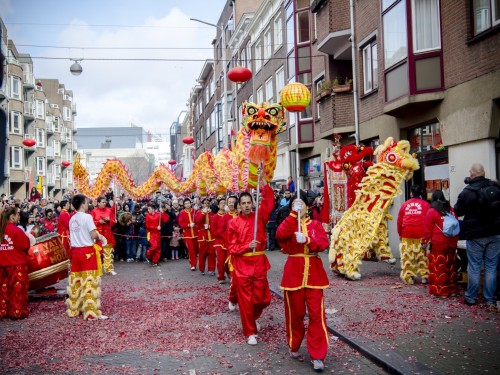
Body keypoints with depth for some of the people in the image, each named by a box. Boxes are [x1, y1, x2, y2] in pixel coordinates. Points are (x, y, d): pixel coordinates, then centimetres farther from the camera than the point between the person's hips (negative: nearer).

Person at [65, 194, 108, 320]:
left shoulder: (72, 219, 10)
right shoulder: (87, 217, -11)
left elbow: (75, 235, 11)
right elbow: (93, 235, -17)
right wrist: (99, 236, 4)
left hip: (75, 251, 7)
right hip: (87, 251, -7)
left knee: (75, 280, 13)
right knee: (89, 281, -4)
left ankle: (73, 309, 22)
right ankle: (91, 312, -2)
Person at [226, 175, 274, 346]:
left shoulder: (260, 217, 3)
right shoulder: (233, 223, -2)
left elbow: (269, 199, -9)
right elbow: (232, 248, -2)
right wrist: (247, 246, -17)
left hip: (259, 263, 2)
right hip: (242, 265, -2)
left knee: (262, 298, 6)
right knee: (245, 300, 3)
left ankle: (253, 318, 37)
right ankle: (250, 332, 15)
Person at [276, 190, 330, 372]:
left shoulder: (316, 224, 9)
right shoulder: (288, 224, 7)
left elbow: (324, 243, -9)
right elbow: (280, 235, -18)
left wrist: (307, 240, -26)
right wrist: (294, 214, -22)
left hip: (314, 272, 0)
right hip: (293, 272, 0)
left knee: (317, 314, -4)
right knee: (295, 313, 8)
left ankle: (317, 356, 0)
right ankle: (294, 347, 27)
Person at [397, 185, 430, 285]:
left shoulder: (404, 205, 11)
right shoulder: (425, 204, 5)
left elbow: (399, 221, 13)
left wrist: (400, 234, 23)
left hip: (407, 233, 1)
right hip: (421, 233, -1)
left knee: (407, 255, 4)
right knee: (422, 254, 5)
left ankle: (408, 277, 5)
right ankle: (424, 275, 5)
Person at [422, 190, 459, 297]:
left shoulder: (432, 211, -7)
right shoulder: (451, 210, 9)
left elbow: (427, 229, -7)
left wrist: (424, 241, 2)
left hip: (438, 244, -5)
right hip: (452, 244, 6)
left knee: (438, 268, -1)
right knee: (451, 267, 12)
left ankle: (439, 290, 0)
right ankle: (452, 289, 19)